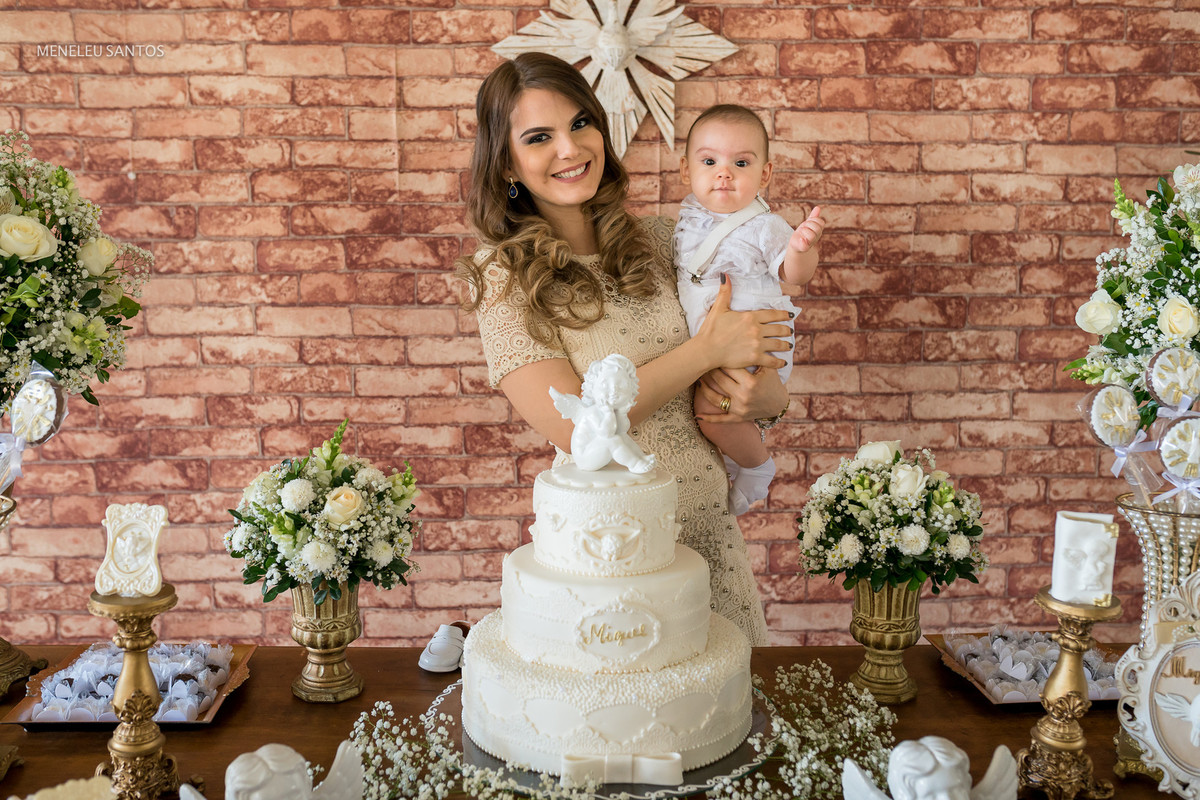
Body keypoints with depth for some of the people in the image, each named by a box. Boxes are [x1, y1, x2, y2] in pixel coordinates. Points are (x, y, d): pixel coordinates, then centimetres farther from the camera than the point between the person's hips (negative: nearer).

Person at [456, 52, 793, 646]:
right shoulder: (502, 275, -9)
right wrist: (706, 351, -14)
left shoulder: (657, 240, 4)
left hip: (709, 528, 4)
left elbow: (773, 385, 8)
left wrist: (757, 393, -15)